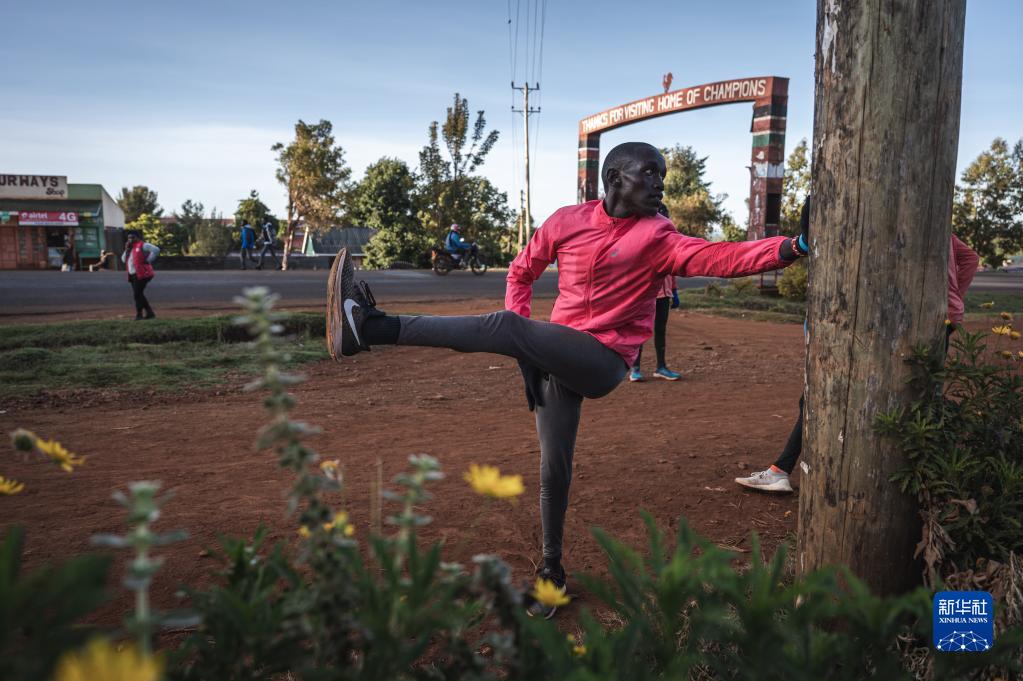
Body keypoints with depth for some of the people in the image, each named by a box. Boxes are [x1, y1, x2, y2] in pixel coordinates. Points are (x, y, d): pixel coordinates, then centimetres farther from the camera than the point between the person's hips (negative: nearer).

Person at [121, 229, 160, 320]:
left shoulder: (142, 245, -6)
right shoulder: (130, 247, 21)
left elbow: (156, 250, -19)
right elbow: (123, 260, 17)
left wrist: (148, 261, -17)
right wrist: (127, 250, 4)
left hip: (141, 274, -10)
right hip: (133, 275, 10)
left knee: (137, 294, -11)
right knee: (139, 295, 11)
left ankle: (139, 314, -3)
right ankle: (150, 313, 16)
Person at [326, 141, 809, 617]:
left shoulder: (657, 237, -4)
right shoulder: (567, 221, 6)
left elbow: (717, 257, -21)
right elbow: (522, 271, 17)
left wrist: (786, 249, -39)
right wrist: (524, 346, 5)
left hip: (603, 362, -4)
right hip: (555, 357, 4)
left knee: (503, 327, -25)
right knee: (554, 467, 6)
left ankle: (371, 328, -25)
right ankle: (551, 568, 26)